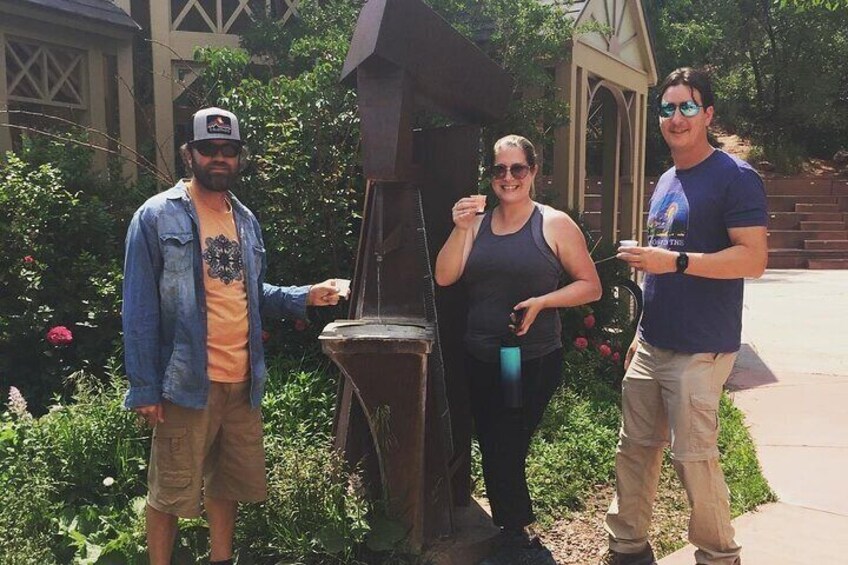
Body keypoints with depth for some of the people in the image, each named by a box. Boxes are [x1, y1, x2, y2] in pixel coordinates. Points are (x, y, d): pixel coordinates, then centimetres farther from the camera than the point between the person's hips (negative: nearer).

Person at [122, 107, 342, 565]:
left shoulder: (246, 221, 11)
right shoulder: (157, 217, -7)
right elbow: (140, 309, -9)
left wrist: (304, 297, 1)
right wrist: (144, 389, -12)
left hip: (243, 381, 6)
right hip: (187, 382, -6)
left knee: (229, 485, 19)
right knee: (169, 492, 7)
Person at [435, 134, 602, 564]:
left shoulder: (555, 224, -3)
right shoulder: (476, 223, 7)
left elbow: (590, 286, -3)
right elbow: (444, 277, -3)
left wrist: (541, 302, -17)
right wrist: (460, 229, -15)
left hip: (534, 362, -4)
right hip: (480, 361, 4)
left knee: (504, 451, -1)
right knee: (496, 451, 12)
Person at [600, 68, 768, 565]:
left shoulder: (734, 177, -8)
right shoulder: (666, 182, 16)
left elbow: (753, 259, -17)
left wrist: (675, 261, -24)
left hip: (700, 350, -7)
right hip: (651, 346, 8)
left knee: (694, 457, -1)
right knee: (635, 448, 11)